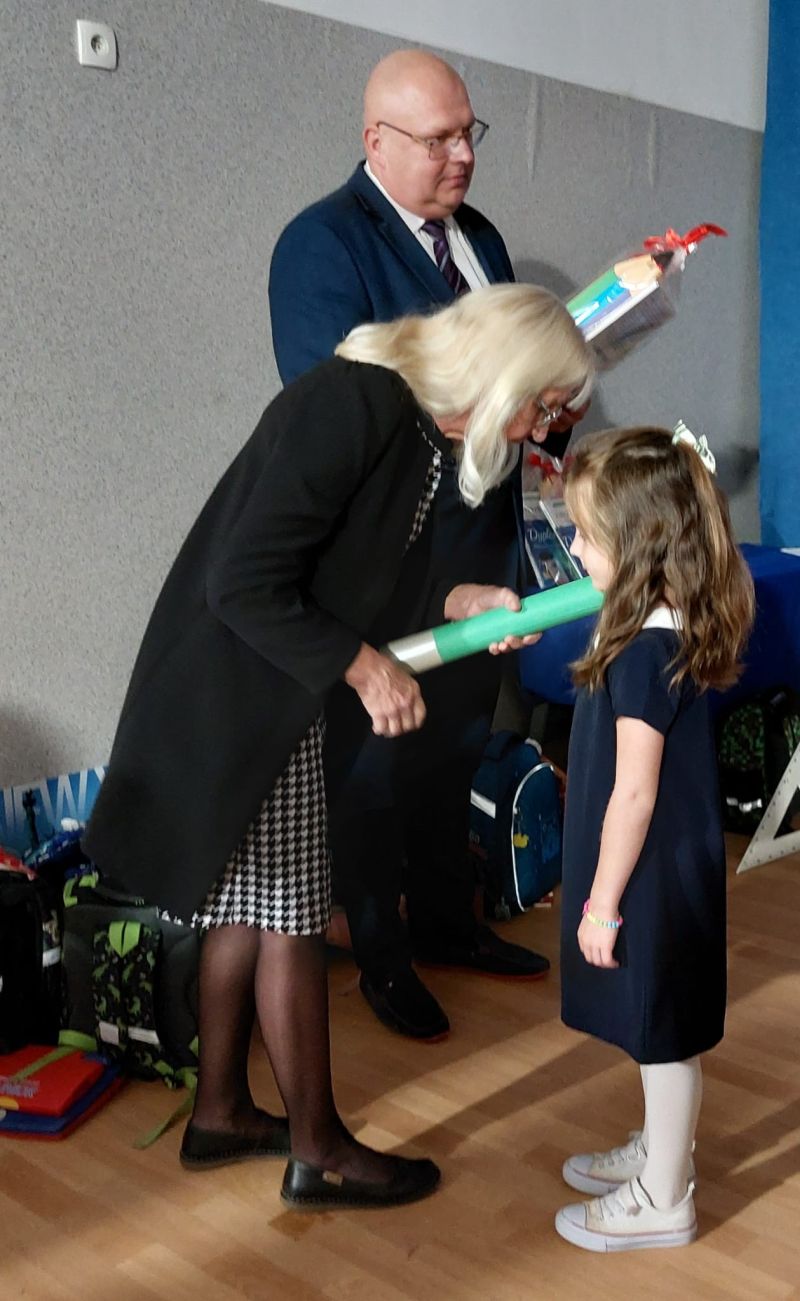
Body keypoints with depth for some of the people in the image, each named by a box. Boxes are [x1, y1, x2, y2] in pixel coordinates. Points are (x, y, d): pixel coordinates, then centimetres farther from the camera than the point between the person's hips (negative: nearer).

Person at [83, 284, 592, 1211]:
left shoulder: (419, 427, 5)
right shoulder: (350, 406, -24)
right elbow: (244, 585, -26)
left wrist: (462, 602, 1)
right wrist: (363, 668, -19)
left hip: (270, 692, 9)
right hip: (234, 692, -9)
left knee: (241, 903, 17)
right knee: (290, 920, 1)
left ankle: (219, 1113, 33)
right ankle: (317, 1152, 18)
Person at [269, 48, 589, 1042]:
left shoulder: (479, 236, 13)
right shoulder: (324, 242, -11)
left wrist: (551, 413, -6)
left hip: (482, 542, 7)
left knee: (457, 744, 18)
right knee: (375, 756, 6)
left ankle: (445, 920, 36)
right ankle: (380, 957, 23)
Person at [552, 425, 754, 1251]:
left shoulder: (647, 649, -26)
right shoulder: (668, 626, 2)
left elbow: (635, 794, -23)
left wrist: (602, 903, -16)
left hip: (650, 874, -9)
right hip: (661, 866, 9)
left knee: (662, 1035, 8)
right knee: (657, 1032, 24)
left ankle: (663, 1201, 25)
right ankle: (658, 1151, 43)